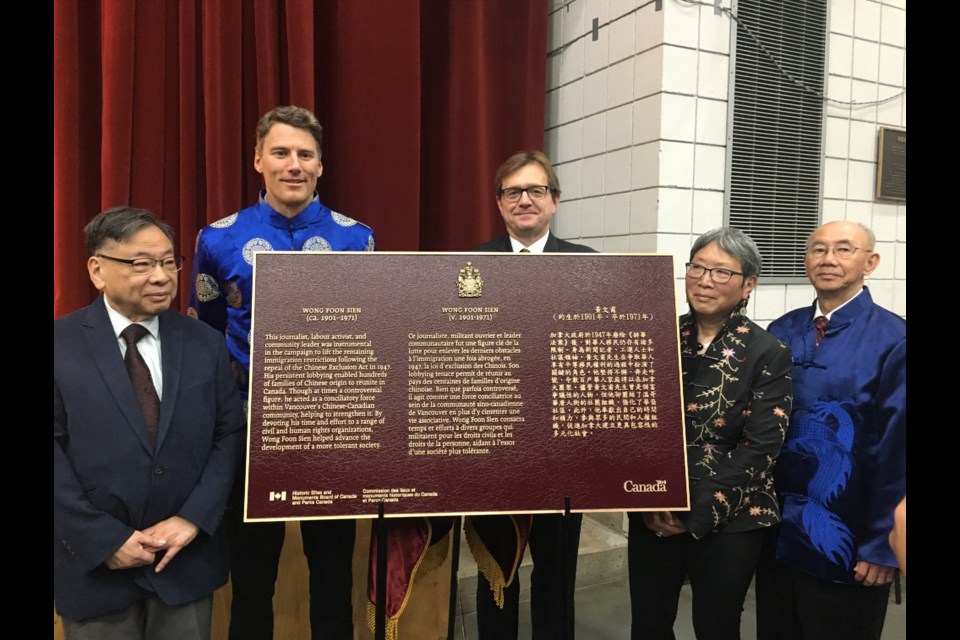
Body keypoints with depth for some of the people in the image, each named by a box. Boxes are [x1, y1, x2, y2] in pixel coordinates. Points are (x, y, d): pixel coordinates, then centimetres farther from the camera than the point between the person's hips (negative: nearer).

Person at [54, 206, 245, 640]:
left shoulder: (206, 344, 0)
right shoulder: (60, 345, -7)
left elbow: (230, 436, 0)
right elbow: (53, 453, -10)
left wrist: (194, 518, -10)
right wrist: (105, 539, -13)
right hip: (94, 563, -2)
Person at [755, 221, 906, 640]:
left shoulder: (892, 340, -12)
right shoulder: (781, 332, 2)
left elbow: (897, 448, -13)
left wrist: (883, 543, -12)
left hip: (846, 540, -4)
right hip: (777, 529, 5)